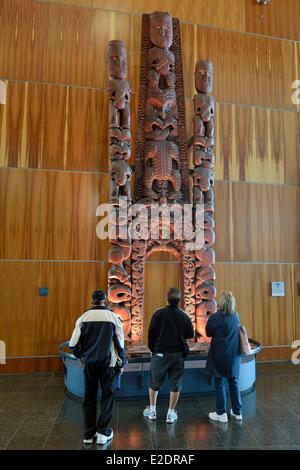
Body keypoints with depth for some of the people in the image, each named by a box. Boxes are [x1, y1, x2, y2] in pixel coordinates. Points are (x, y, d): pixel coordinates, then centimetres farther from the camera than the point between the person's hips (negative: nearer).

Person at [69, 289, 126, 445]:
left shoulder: (83, 318, -3)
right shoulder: (113, 317, -6)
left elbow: (73, 344, -3)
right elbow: (120, 344, -4)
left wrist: (81, 356, 15)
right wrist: (122, 363, 8)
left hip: (89, 362, 2)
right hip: (108, 362, -2)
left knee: (89, 397, 15)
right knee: (108, 396, 12)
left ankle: (89, 434, 21)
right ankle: (103, 432, 13)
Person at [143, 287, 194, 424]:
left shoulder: (158, 314, -12)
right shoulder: (184, 316, -7)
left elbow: (151, 333, -6)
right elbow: (190, 334, 5)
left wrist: (152, 348, 9)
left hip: (160, 353, -1)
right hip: (178, 355, 1)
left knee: (154, 382, 17)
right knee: (175, 384, 13)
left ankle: (152, 410, 27)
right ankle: (171, 413, 20)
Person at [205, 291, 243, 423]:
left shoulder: (216, 317, -18)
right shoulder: (236, 316, -1)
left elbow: (208, 333, -5)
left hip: (220, 355, -5)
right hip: (234, 355, 5)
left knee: (220, 382, 7)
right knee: (233, 382, 17)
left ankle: (221, 413, 16)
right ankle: (237, 411, 28)